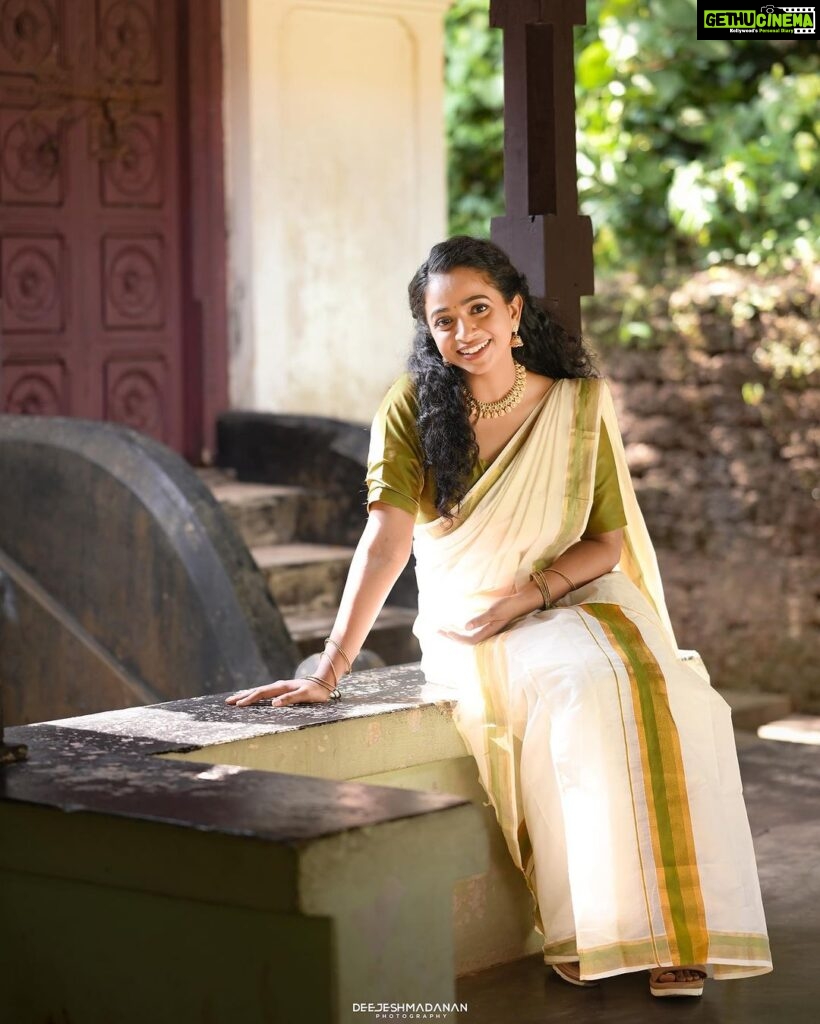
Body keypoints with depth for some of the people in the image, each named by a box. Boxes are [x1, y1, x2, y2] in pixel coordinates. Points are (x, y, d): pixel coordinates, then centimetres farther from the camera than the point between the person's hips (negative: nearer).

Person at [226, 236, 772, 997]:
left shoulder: (580, 405, 0)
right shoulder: (413, 406, -6)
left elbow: (607, 542, 3)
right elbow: (386, 537, -16)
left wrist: (530, 593, -15)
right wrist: (329, 670, -26)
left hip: (574, 604, 2)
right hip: (465, 627, -2)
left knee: (653, 691, -29)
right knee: (579, 689, -32)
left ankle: (668, 930, -20)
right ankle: (581, 927, -22)